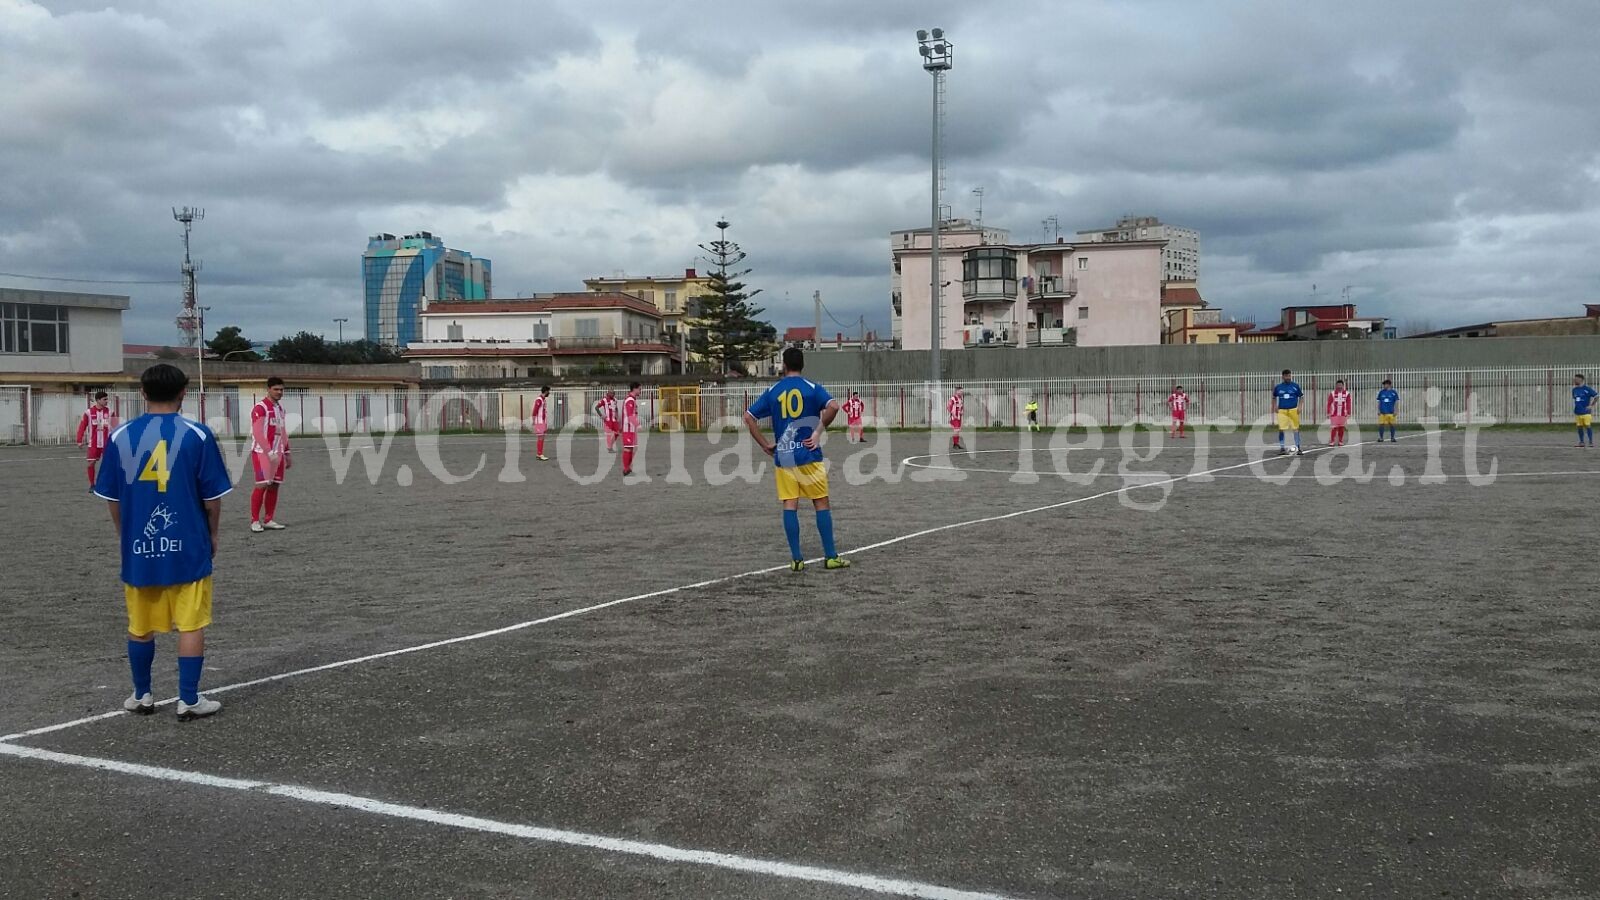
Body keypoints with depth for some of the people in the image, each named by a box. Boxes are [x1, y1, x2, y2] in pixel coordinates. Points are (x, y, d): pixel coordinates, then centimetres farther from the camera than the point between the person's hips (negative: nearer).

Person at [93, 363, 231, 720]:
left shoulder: (120, 436, -1)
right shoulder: (197, 435, -8)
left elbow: (112, 498, 6)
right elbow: (212, 497, -5)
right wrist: (212, 536, 10)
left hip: (138, 548, 3)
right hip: (188, 548, -3)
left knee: (140, 627, 16)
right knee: (191, 625, 5)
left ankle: (141, 697, 26)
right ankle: (189, 700, 6)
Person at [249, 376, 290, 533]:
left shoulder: (280, 408, 15)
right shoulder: (260, 408, -11)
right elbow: (258, 434, -19)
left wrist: (286, 454, 19)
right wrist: (270, 453, -25)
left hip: (277, 454, 7)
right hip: (262, 453, -7)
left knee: (274, 486, 5)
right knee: (262, 485, -9)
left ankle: (268, 520, 11)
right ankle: (255, 521, -2)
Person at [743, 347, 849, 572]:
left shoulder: (772, 391, 6)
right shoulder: (812, 388, -2)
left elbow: (749, 417, 3)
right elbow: (833, 406, -19)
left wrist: (765, 445, 6)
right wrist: (819, 430, -8)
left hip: (782, 457, 2)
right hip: (808, 455, -2)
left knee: (790, 506, 3)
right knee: (821, 503, 5)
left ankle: (796, 559, 2)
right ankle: (830, 556, 5)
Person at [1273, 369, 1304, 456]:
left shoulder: (1295, 386, 1)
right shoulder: (1278, 387, 4)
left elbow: (1301, 396, 8)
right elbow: (1274, 397, 18)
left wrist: (1299, 406, -3)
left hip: (1293, 410, -1)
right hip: (1282, 411, 1)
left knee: (1296, 429, 4)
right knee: (1281, 429, -5)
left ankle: (1298, 447, 14)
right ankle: (1282, 448, 4)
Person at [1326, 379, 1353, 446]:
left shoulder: (1346, 393, 2)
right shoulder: (1332, 394, -1)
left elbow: (1348, 404, 3)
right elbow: (1329, 404, 0)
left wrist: (1348, 413, -1)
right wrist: (1328, 413, -4)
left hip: (1343, 414, 2)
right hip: (1334, 414, -2)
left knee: (1341, 428, 4)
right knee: (1334, 428, -6)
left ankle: (1340, 441, 12)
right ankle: (1332, 441, 2)